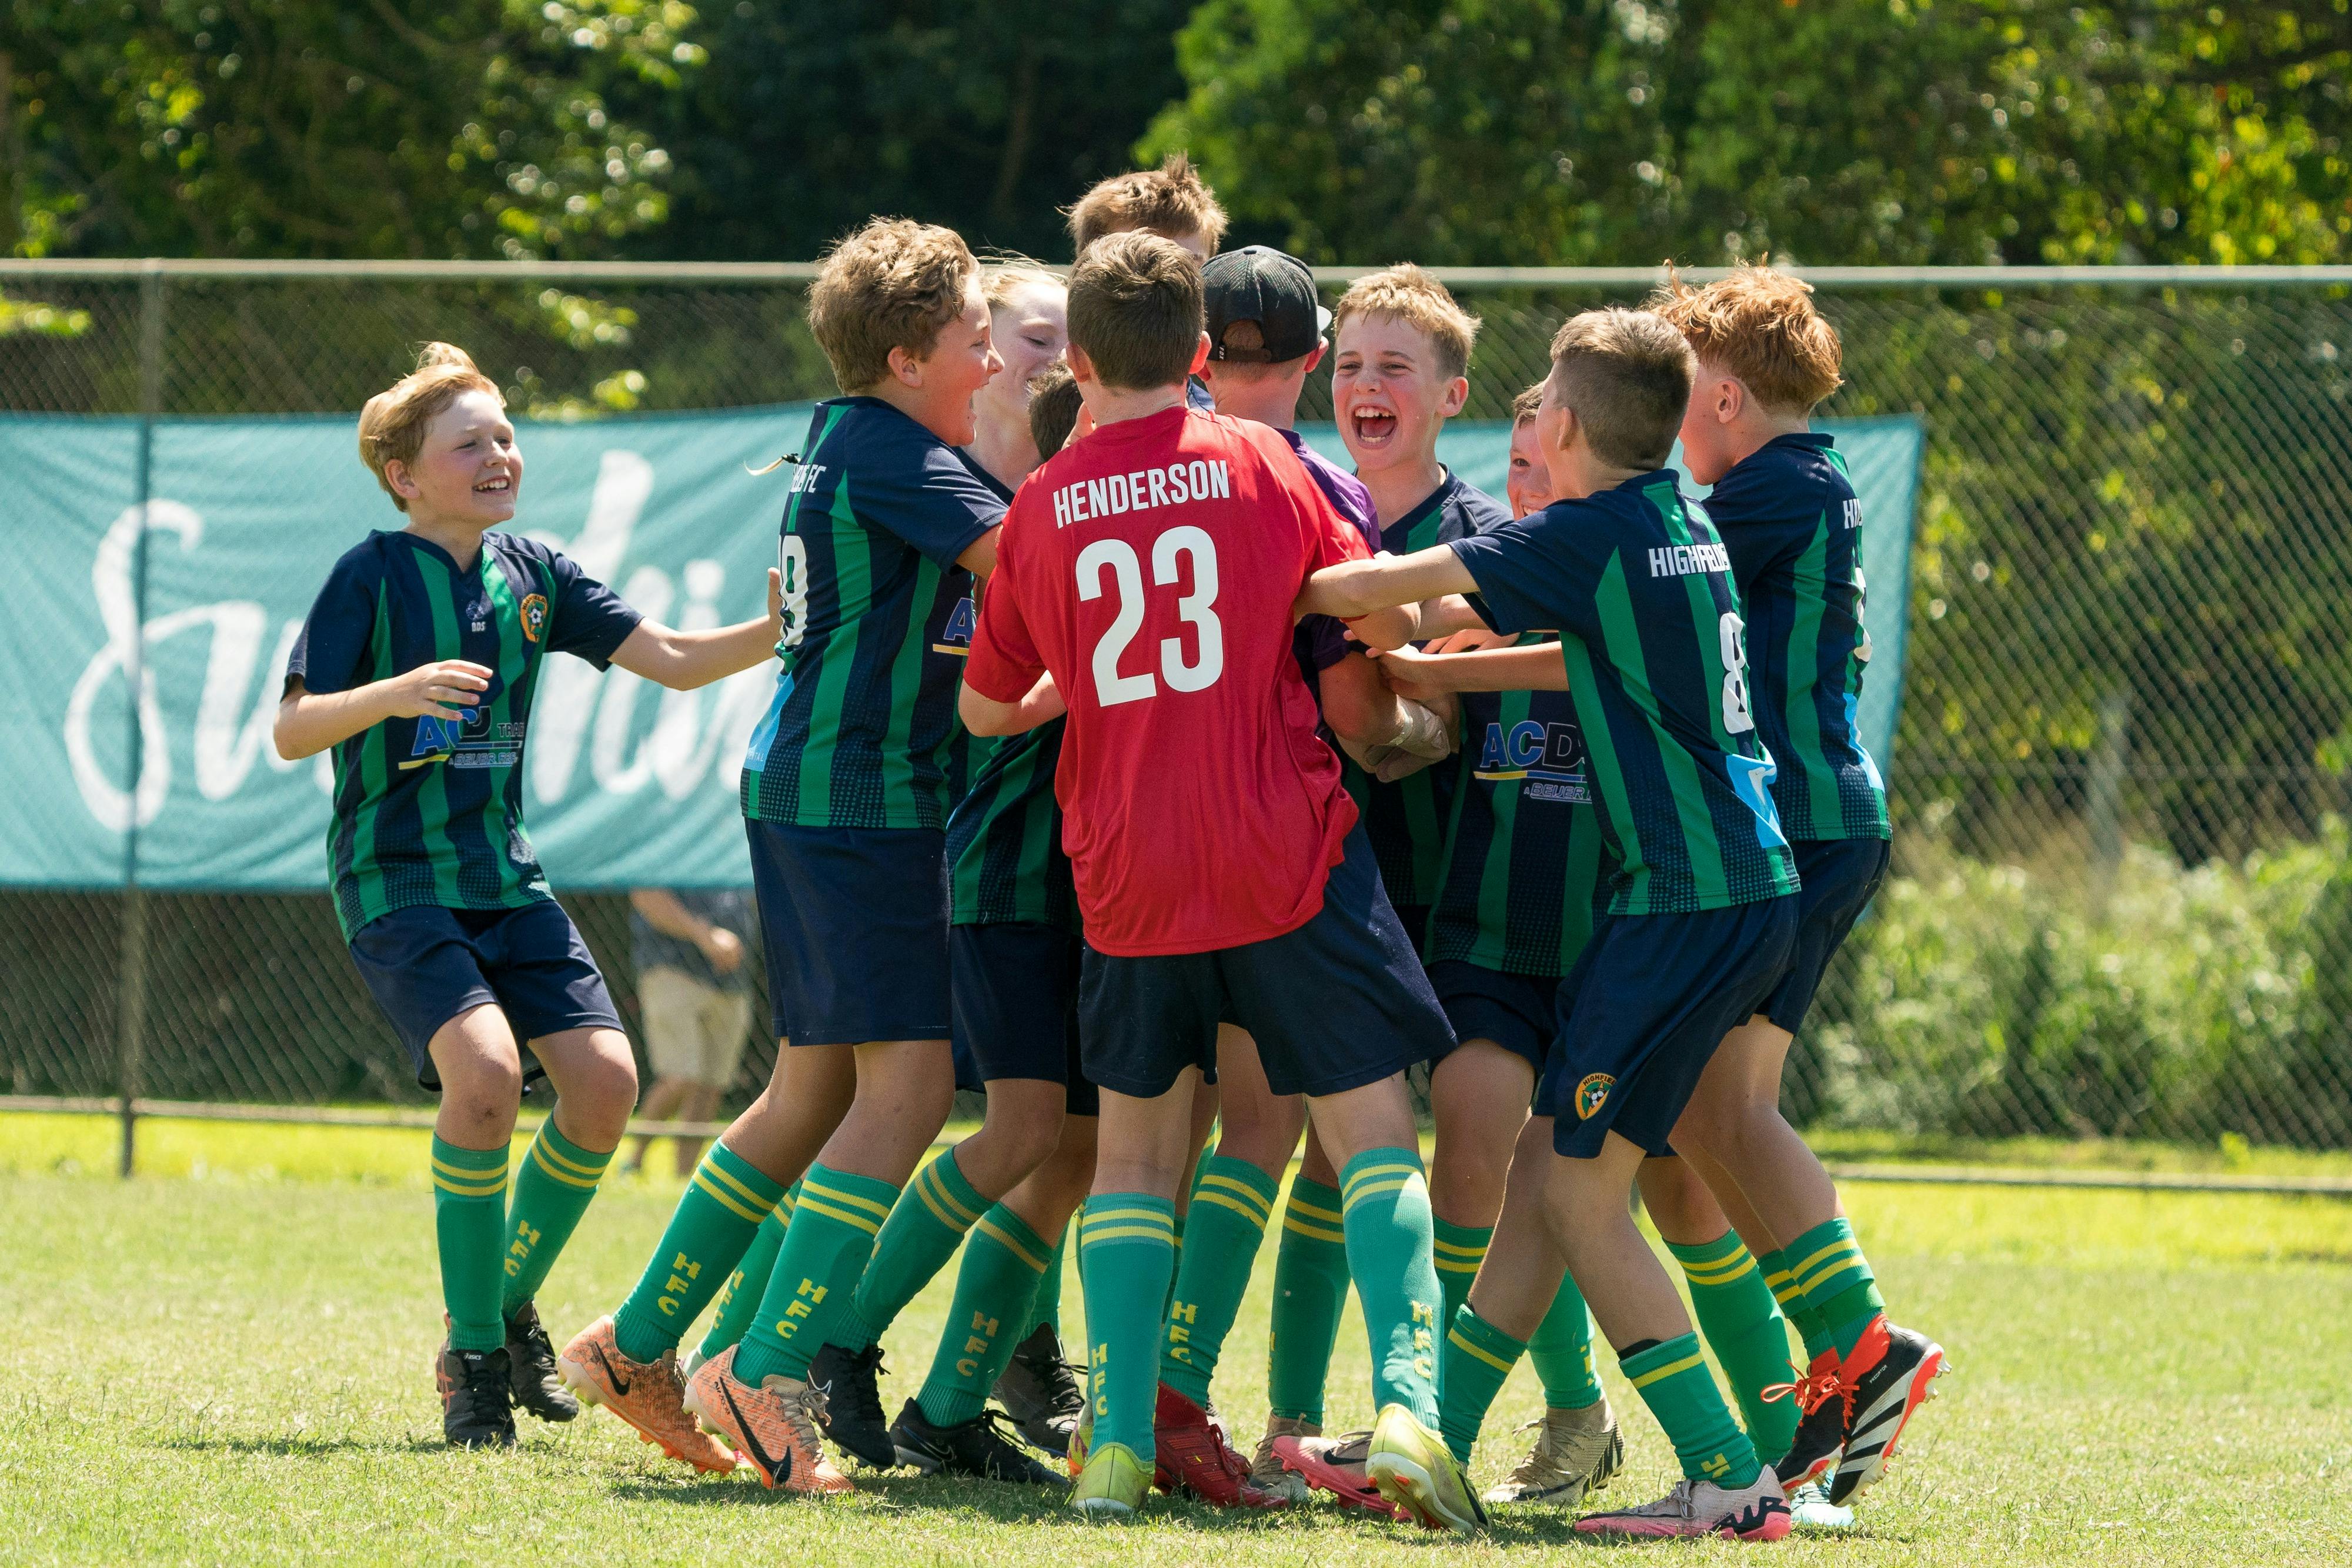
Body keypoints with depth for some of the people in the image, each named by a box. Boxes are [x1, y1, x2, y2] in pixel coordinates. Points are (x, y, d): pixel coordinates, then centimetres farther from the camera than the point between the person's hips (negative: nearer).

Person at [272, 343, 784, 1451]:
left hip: (504, 876, 6)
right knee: (484, 1068, -27)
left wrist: (781, 629, -5)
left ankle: (508, 1314, 14)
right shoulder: (372, 577, -7)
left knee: (604, 1078, -9)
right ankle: (474, 1359, -11)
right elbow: (291, 733, -10)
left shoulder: (531, 574, 9)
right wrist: (396, 692, -27)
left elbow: (672, 661, 10)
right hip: (396, 883, -6)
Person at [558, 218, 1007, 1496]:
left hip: (803, 783, 10)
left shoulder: (844, 438, 17)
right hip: (859, 791, -10)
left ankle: (640, 1344, 20)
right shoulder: (892, 451, -11)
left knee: (817, 1088, 15)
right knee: (908, 1079, -12)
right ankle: (767, 1378, -17)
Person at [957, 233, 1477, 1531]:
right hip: (1285, 860, -2)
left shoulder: (1042, 510, 3)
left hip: (1126, 875, 2)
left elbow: (987, 706, 13)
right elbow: (1384, 620, 6)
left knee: (1136, 1141, 14)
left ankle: (1119, 1439, 4)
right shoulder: (1261, 464, -1)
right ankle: (1407, 1400, -18)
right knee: (1370, 1126, 0)